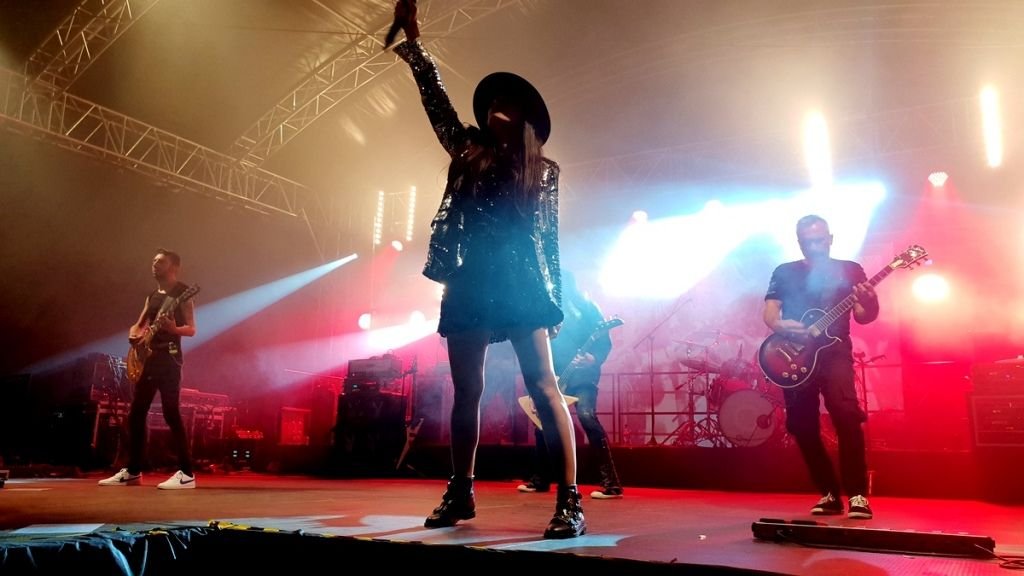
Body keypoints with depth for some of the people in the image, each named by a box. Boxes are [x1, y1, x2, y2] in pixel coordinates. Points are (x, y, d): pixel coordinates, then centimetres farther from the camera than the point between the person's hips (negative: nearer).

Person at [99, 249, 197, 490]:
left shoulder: (182, 292, -3)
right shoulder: (152, 296, 20)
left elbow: (191, 329, -10)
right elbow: (138, 325, 23)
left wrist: (173, 329, -30)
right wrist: (134, 334, 0)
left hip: (169, 357, -8)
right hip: (148, 358, 8)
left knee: (171, 413, -13)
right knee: (136, 414, 10)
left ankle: (186, 473, -12)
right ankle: (133, 471, 20)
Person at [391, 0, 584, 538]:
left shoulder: (542, 170, 9)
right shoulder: (466, 151, 17)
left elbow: (548, 237, 6)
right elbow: (437, 101, 16)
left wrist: (553, 301, 1)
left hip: (520, 285, -4)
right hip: (469, 284, 4)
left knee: (542, 386, -11)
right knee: (465, 392, 8)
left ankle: (569, 501, -9)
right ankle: (460, 493, 19)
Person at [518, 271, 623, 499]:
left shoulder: (587, 308, -3)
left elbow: (604, 342, -9)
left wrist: (593, 359, -27)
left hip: (582, 376, -6)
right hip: (557, 377, 7)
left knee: (587, 416, -25)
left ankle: (611, 482, -23)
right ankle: (540, 479, 23)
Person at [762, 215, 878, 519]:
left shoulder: (849, 270, 10)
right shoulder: (785, 272, 13)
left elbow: (863, 317, 2)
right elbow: (769, 313, 5)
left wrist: (870, 303, -21)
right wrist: (780, 326, -17)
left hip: (834, 352, -2)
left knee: (846, 412, -23)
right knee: (803, 427, 1)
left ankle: (857, 494, -14)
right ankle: (829, 494, 16)